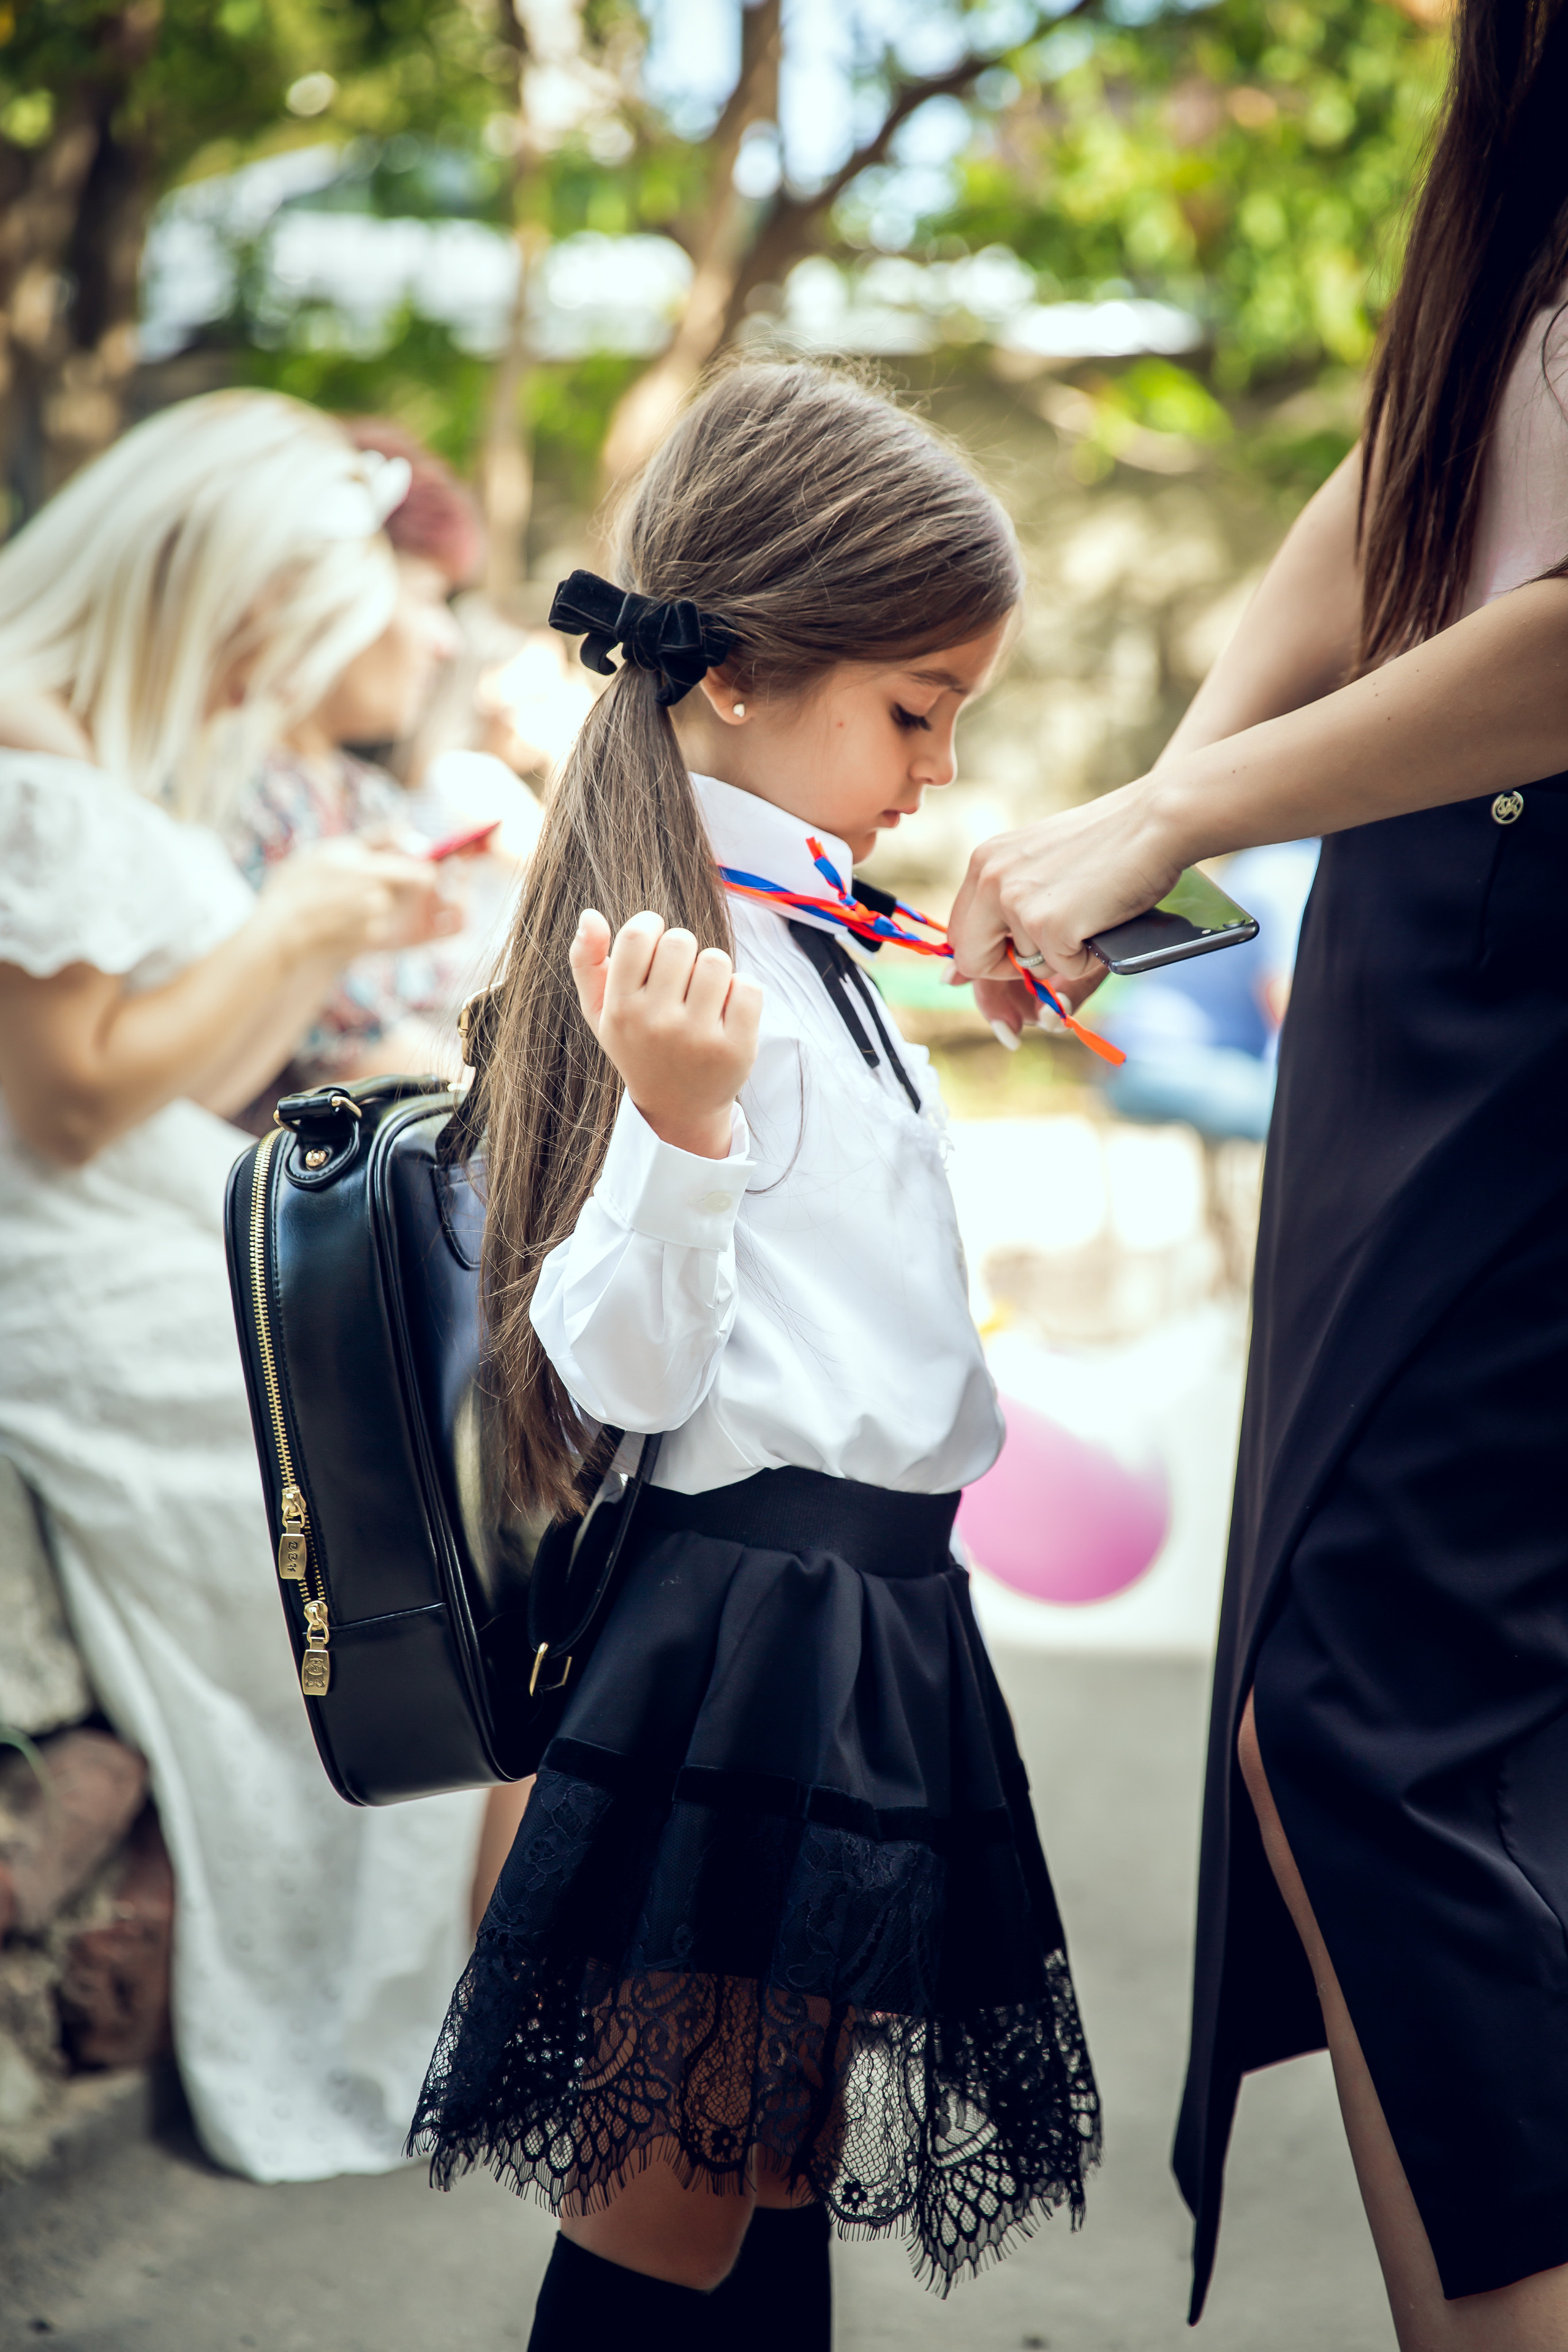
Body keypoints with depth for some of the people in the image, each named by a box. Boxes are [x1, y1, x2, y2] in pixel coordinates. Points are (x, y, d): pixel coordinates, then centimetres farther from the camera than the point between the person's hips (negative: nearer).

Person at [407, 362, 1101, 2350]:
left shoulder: (800, 940, 16)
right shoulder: (668, 958, -14)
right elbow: (626, 1368, -20)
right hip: (758, 1613, -10)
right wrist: (681, 1118, -36)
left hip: (871, 1611, 10)